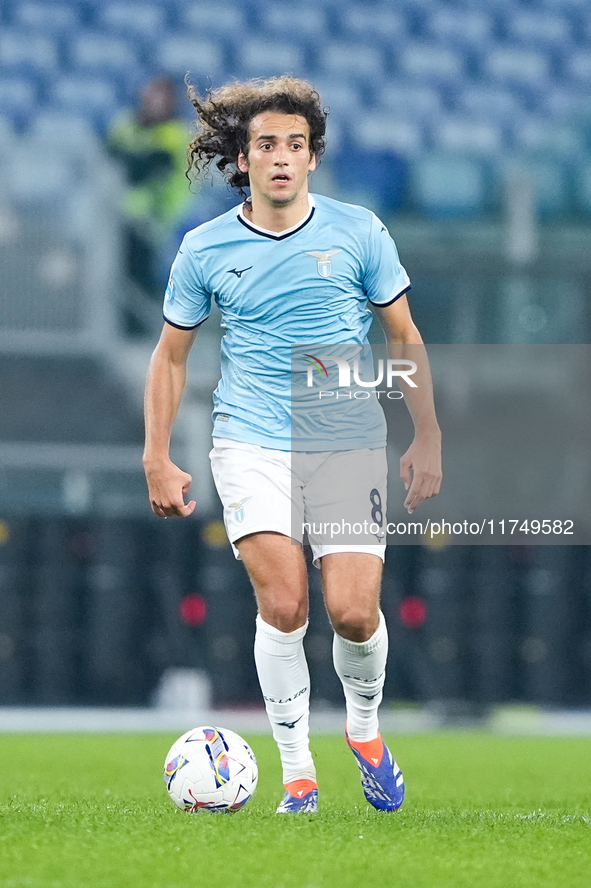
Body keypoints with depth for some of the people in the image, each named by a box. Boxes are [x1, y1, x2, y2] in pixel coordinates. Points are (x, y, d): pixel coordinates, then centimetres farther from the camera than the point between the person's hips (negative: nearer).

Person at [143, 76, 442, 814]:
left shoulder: (358, 232, 1)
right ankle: (296, 774, -3)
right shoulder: (205, 249, 2)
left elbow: (403, 336, 10)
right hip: (252, 444, 0)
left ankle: (364, 728, 22)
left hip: (350, 444, 0)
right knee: (283, 607, -16)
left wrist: (427, 439, 7)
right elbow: (171, 354, 12)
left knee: (353, 614, -9)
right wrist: (157, 459, 8)